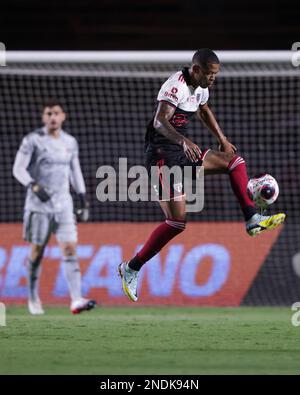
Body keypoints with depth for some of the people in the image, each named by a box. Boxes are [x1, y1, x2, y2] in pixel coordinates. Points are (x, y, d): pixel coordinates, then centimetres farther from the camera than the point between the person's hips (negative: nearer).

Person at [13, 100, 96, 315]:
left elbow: (75, 172, 18)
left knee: (70, 248, -9)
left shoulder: (70, 142, 9)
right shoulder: (33, 140, -5)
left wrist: (84, 201, 14)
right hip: (39, 204, -3)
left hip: (63, 204, 3)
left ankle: (76, 300, -18)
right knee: (37, 251, 3)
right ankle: (33, 298, 19)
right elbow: (18, 169, -8)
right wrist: (34, 186, -25)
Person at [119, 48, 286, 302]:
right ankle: (131, 269, -5)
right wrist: (184, 141, -49)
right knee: (177, 222, -14)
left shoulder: (201, 88, 10)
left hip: (184, 152, 9)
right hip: (163, 156, -9)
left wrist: (222, 140, 34)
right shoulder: (176, 86, -19)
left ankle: (252, 219, 1)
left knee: (235, 161, 4)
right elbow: (160, 121, -33)